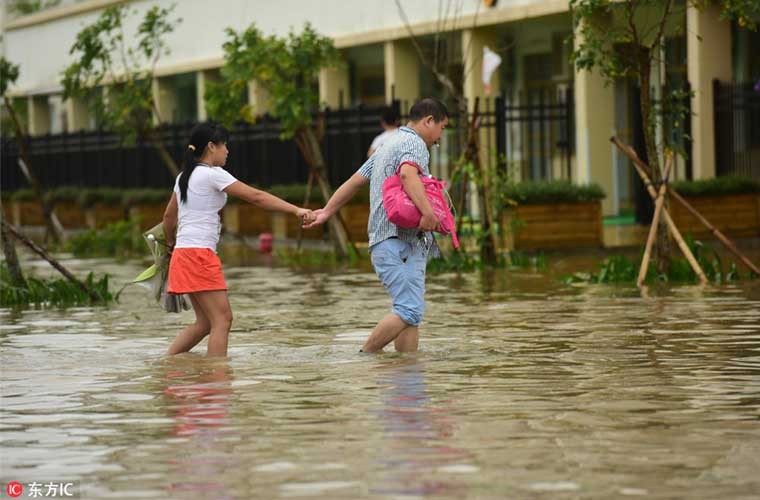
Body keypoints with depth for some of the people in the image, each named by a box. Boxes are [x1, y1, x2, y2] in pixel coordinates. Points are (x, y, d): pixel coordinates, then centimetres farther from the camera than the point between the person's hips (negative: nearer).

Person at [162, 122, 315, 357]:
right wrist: (295, 210, -12)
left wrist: (171, 244, 40)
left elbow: (168, 216, 24)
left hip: (183, 255, 9)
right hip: (199, 254, -9)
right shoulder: (213, 174, -9)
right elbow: (256, 197, -12)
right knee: (222, 319, -8)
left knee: (205, 322, 12)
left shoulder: (185, 176, 16)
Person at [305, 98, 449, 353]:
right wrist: (427, 212, -38)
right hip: (400, 240, -10)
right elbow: (408, 173, -26)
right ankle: (364, 358, -15)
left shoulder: (388, 146, 26)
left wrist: (327, 211, 39)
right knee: (409, 310, -17)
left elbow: (355, 180, 31)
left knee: (412, 311, 5)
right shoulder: (414, 143, -4)